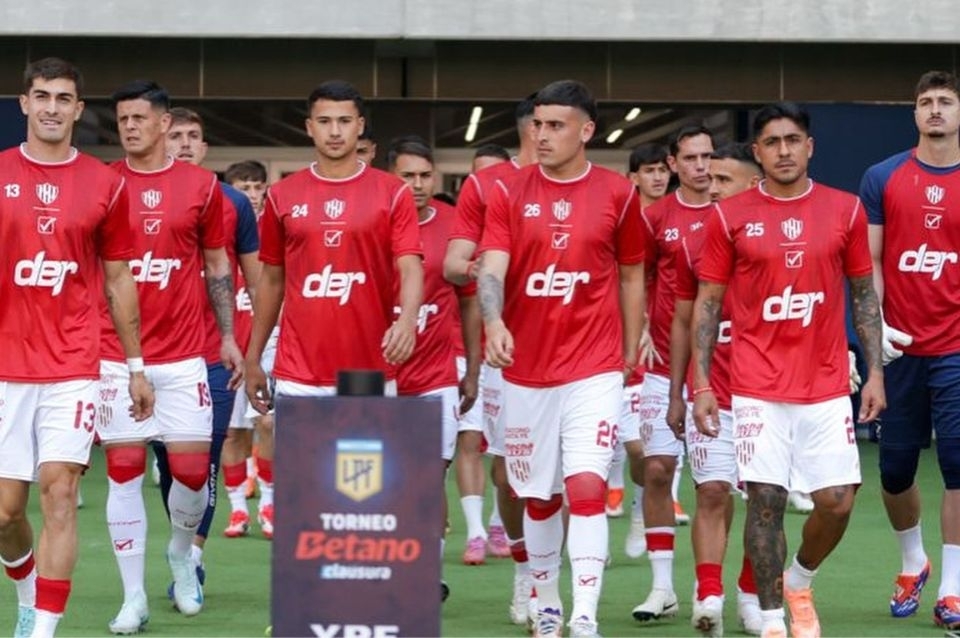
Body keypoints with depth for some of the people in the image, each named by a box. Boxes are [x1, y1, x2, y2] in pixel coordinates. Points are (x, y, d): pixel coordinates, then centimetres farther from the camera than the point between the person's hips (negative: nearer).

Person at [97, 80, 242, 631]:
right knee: (124, 471, 0)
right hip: (115, 354, 0)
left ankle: (182, 551, 29)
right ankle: (134, 596, 7)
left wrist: (229, 337, 7)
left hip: (183, 355, 0)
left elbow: (218, 266, 11)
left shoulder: (201, 186, 4)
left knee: (193, 469, -1)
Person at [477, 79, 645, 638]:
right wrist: (493, 322, -29)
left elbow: (632, 278, 11)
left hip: (595, 369, -2)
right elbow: (491, 267, -9)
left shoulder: (618, 194, 2)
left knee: (587, 487, -15)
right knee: (538, 497, 11)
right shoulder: (509, 194, 2)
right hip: (527, 370, 2)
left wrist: (630, 355, 11)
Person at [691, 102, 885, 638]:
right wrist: (701, 384, -1)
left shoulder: (845, 210, 5)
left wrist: (875, 371, 5)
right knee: (766, 500, -4)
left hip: (828, 387, 2)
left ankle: (799, 582, 27)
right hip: (758, 388, -1)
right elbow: (707, 304, 5)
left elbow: (864, 295, 11)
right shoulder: (731, 217, 1)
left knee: (838, 502, -2)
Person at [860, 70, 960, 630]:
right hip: (900, 347, 1)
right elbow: (869, 263, 4)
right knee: (895, 468, 9)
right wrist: (874, 326, -9)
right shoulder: (883, 178, 4)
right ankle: (913, 563, 34)